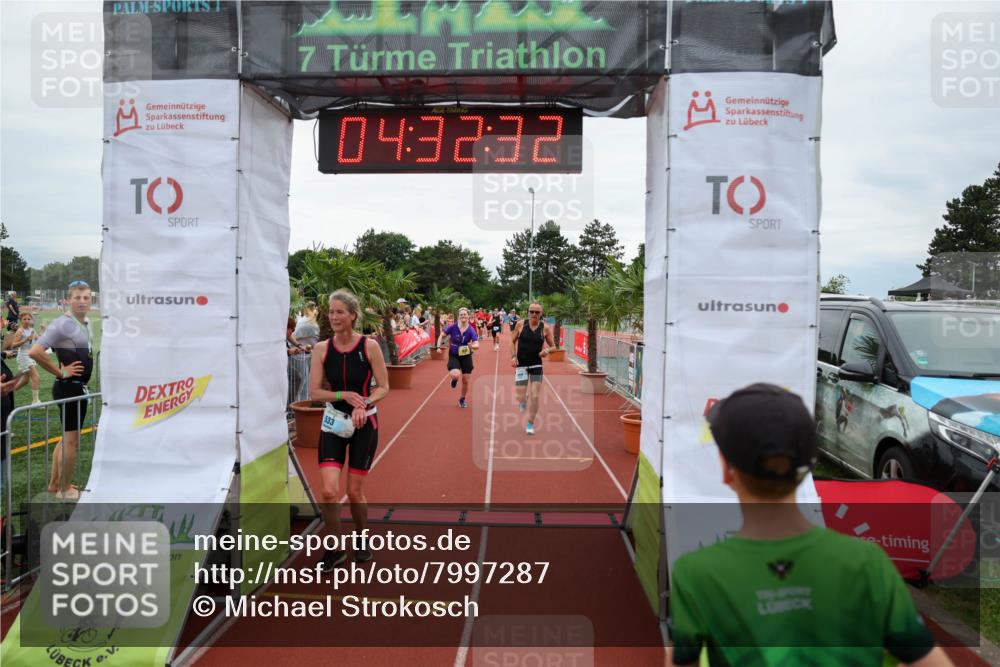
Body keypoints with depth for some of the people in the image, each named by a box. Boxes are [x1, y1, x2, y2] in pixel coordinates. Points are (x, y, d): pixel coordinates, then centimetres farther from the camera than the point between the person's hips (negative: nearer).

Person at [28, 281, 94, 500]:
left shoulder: (86, 324, 10)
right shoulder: (62, 324, -17)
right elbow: (34, 352, -27)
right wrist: (60, 372, -19)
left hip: (79, 387, 9)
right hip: (68, 387, -9)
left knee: (68, 438, 18)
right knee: (71, 440, -1)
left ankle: (55, 484, 31)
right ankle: (64, 489, 12)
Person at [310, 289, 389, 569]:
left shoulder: (369, 346, -9)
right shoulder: (321, 349, -4)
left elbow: (384, 387, -5)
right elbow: (314, 392, -4)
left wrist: (364, 404, -22)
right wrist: (344, 395, -20)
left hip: (364, 423, -1)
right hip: (334, 423, 1)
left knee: (354, 492, 7)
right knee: (328, 491, -9)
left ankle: (361, 540, 35)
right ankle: (335, 548, 15)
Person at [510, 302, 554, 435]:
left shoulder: (545, 328, -3)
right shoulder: (521, 324, -4)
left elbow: (552, 346, 5)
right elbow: (512, 341, 5)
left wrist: (547, 350, -17)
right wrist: (513, 356, -8)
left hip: (536, 365, 0)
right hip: (521, 364, 0)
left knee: (535, 397, -6)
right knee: (521, 397, -2)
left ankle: (530, 424, 10)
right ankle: (522, 402, 37)